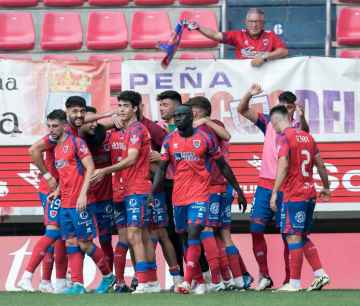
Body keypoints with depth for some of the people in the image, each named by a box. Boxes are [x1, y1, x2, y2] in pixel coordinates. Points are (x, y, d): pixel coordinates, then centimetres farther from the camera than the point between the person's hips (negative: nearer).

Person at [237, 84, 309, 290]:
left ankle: (289, 278, 3)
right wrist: (250, 94, -14)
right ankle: (264, 276, 8)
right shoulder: (269, 123, 9)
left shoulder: (296, 127, -1)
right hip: (265, 184, 3)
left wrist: (302, 117, -45)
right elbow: (243, 110, 6)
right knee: (256, 229, -1)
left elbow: (305, 132, -24)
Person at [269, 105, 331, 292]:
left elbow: (283, 166, -21)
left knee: (294, 237, -6)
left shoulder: (283, 138, -9)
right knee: (302, 237, 16)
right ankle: (320, 274, 10)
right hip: (310, 193, 8)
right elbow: (320, 165, 19)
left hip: (294, 196, -8)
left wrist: (275, 192, -23)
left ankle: (294, 283, -7)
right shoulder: (306, 137, 13)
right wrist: (326, 187, 31)